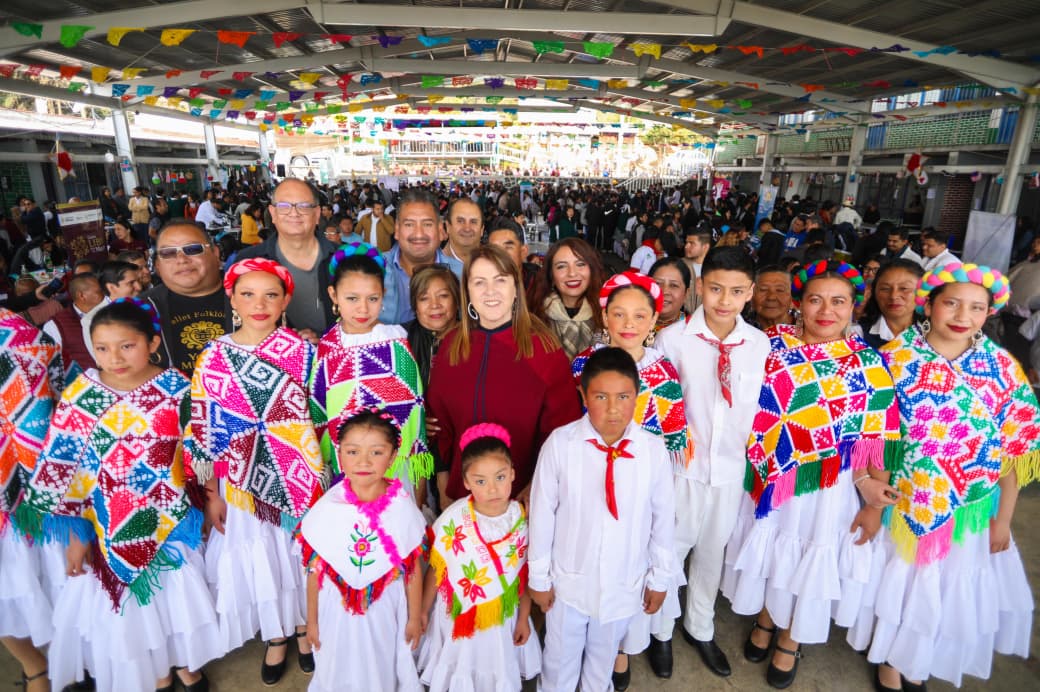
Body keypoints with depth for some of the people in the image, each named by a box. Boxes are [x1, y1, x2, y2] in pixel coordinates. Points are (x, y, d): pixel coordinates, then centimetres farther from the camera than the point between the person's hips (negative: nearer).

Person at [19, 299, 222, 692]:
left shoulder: (177, 389, -13)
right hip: (108, 528, 1)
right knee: (125, 605, 16)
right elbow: (62, 470, -5)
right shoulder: (79, 396, -11)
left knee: (177, 595, 15)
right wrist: (75, 535, -3)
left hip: (167, 522, -1)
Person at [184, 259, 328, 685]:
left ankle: (304, 627, 40)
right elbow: (204, 430, -1)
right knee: (257, 557, 16)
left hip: (300, 477, 0)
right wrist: (211, 494, 0)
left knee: (302, 551, 14)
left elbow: (319, 415, -3)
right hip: (243, 482, 1)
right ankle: (275, 638, 40)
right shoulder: (213, 358, -6)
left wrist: (320, 478, -3)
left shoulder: (302, 351, -7)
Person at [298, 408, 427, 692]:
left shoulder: (402, 507, -18)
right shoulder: (327, 509, -17)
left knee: (384, 669, 21)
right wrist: (312, 620, 3)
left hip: (386, 610, 0)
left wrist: (415, 617, 1)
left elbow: (414, 568, -7)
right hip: (337, 610, 1)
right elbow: (314, 570, -5)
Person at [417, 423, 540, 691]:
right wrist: (423, 610, 1)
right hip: (458, 619, -1)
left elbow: (526, 575, -3)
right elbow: (435, 569, -10)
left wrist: (523, 618, 4)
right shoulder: (453, 520, -24)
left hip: (503, 619, 2)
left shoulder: (522, 519, -16)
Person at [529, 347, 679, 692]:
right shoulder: (560, 444, -23)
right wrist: (538, 576, -2)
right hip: (569, 578, -1)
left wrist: (660, 577, 5)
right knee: (560, 657, 24)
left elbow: (663, 517, -5)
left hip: (624, 582, 1)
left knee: (604, 655, 28)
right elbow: (542, 513, -12)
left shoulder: (653, 449, -19)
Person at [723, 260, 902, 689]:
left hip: (828, 490, 0)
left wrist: (873, 504, -6)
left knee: (811, 562, 15)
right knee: (769, 554, 17)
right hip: (768, 481, 1)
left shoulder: (869, 365, -6)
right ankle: (765, 621, 45)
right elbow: (751, 410, -2)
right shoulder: (771, 345, -6)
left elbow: (878, 441, -5)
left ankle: (790, 641, 41)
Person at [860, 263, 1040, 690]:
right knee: (898, 583, 16)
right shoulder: (895, 357, -13)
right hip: (900, 503, -2)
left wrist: (1002, 519, 1)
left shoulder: (1003, 368, -5)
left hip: (968, 511, 3)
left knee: (947, 588, 19)